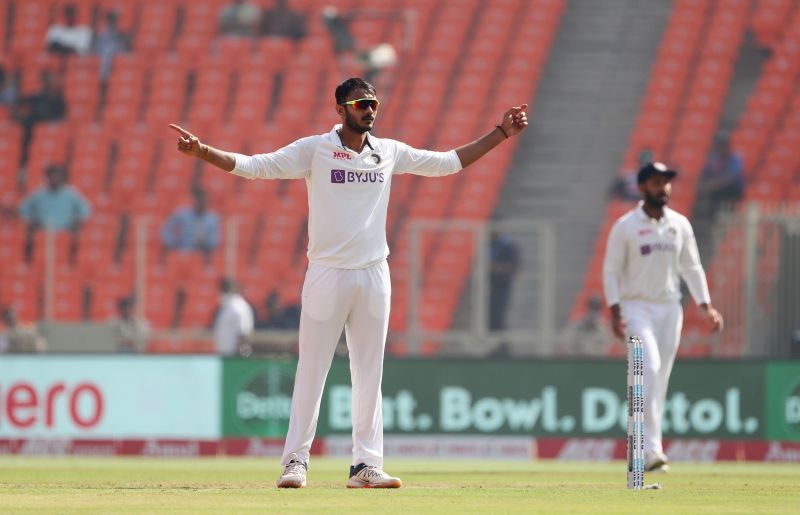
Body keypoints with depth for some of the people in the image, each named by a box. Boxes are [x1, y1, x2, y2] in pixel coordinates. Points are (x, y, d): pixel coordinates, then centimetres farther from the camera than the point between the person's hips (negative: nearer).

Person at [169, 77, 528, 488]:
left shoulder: (389, 153, 10)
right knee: (312, 371, -4)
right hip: (327, 273, -4)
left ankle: (366, 465, 9)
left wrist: (501, 134, 16)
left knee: (370, 375, 5)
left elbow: (449, 162, 19)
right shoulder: (313, 150, -2)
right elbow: (254, 166, -9)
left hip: (373, 274, 4)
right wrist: (203, 152, -23)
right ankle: (296, 460, 0)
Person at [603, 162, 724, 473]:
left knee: (661, 378, 5)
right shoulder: (625, 226, -3)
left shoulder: (680, 224, 9)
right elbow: (610, 271, -3)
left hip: (670, 308, 5)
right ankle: (651, 447, -26)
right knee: (649, 367, -22)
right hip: (636, 307, -5)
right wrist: (615, 312, -14)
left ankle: (647, 451, 14)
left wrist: (705, 307, 2)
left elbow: (692, 268, 12)